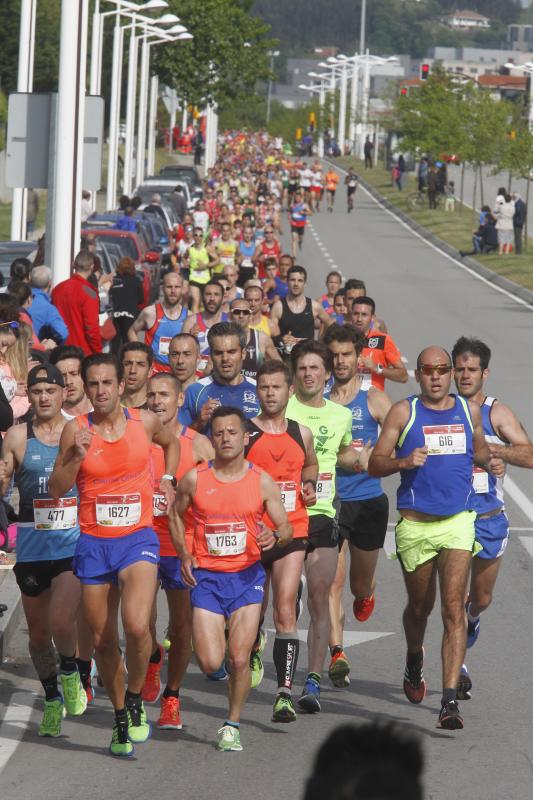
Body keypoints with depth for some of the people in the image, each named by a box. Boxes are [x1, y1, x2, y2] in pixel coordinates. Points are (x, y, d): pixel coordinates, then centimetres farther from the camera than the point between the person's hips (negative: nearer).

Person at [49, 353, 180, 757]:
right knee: (103, 640, 8)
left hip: (138, 539, -1)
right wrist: (76, 457, -20)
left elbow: (172, 443, 24)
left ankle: (136, 699, 3)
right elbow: (56, 489, -5)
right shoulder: (76, 429, -3)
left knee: (137, 626, -23)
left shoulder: (145, 422, 0)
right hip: (93, 543, 1)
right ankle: (121, 717, 27)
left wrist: (167, 479, 12)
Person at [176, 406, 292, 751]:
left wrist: (275, 536, -19)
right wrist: (184, 555, 2)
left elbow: (287, 528, 4)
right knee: (210, 663, -8)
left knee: (239, 659, -7)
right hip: (206, 578, 0)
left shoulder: (262, 481, -1)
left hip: (247, 576, 0)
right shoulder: (194, 479, 0)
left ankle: (233, 725, 13)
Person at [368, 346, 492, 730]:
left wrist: (489, 458, 0)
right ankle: (414, 663, 48)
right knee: (419, 606, 16)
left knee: (454, 608, -12)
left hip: (458, 522, 0)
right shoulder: (403, 412, 0)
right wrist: (403, 461, -21)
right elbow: (375, 464, -1)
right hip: (415, 525, 0)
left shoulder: (469, 410, 8)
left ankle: (450, 699, -16)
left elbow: (480, 450, 24)